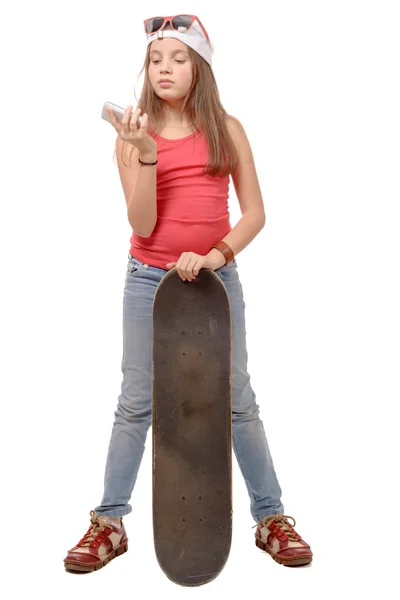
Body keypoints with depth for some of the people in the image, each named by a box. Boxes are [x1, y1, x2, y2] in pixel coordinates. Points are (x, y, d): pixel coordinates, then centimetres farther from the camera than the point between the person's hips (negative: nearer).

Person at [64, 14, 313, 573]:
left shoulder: (227, 129, 1)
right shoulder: (134, 134, 0)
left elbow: (255, 212, -1)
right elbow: (143, 225, -9)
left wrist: (216, 254, -16)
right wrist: (146, 153, -19)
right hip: (148, 279, 0)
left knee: (238, 400, 6)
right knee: (135, 404, 6)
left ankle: (271, 518, 20)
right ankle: (109, 524, 18)